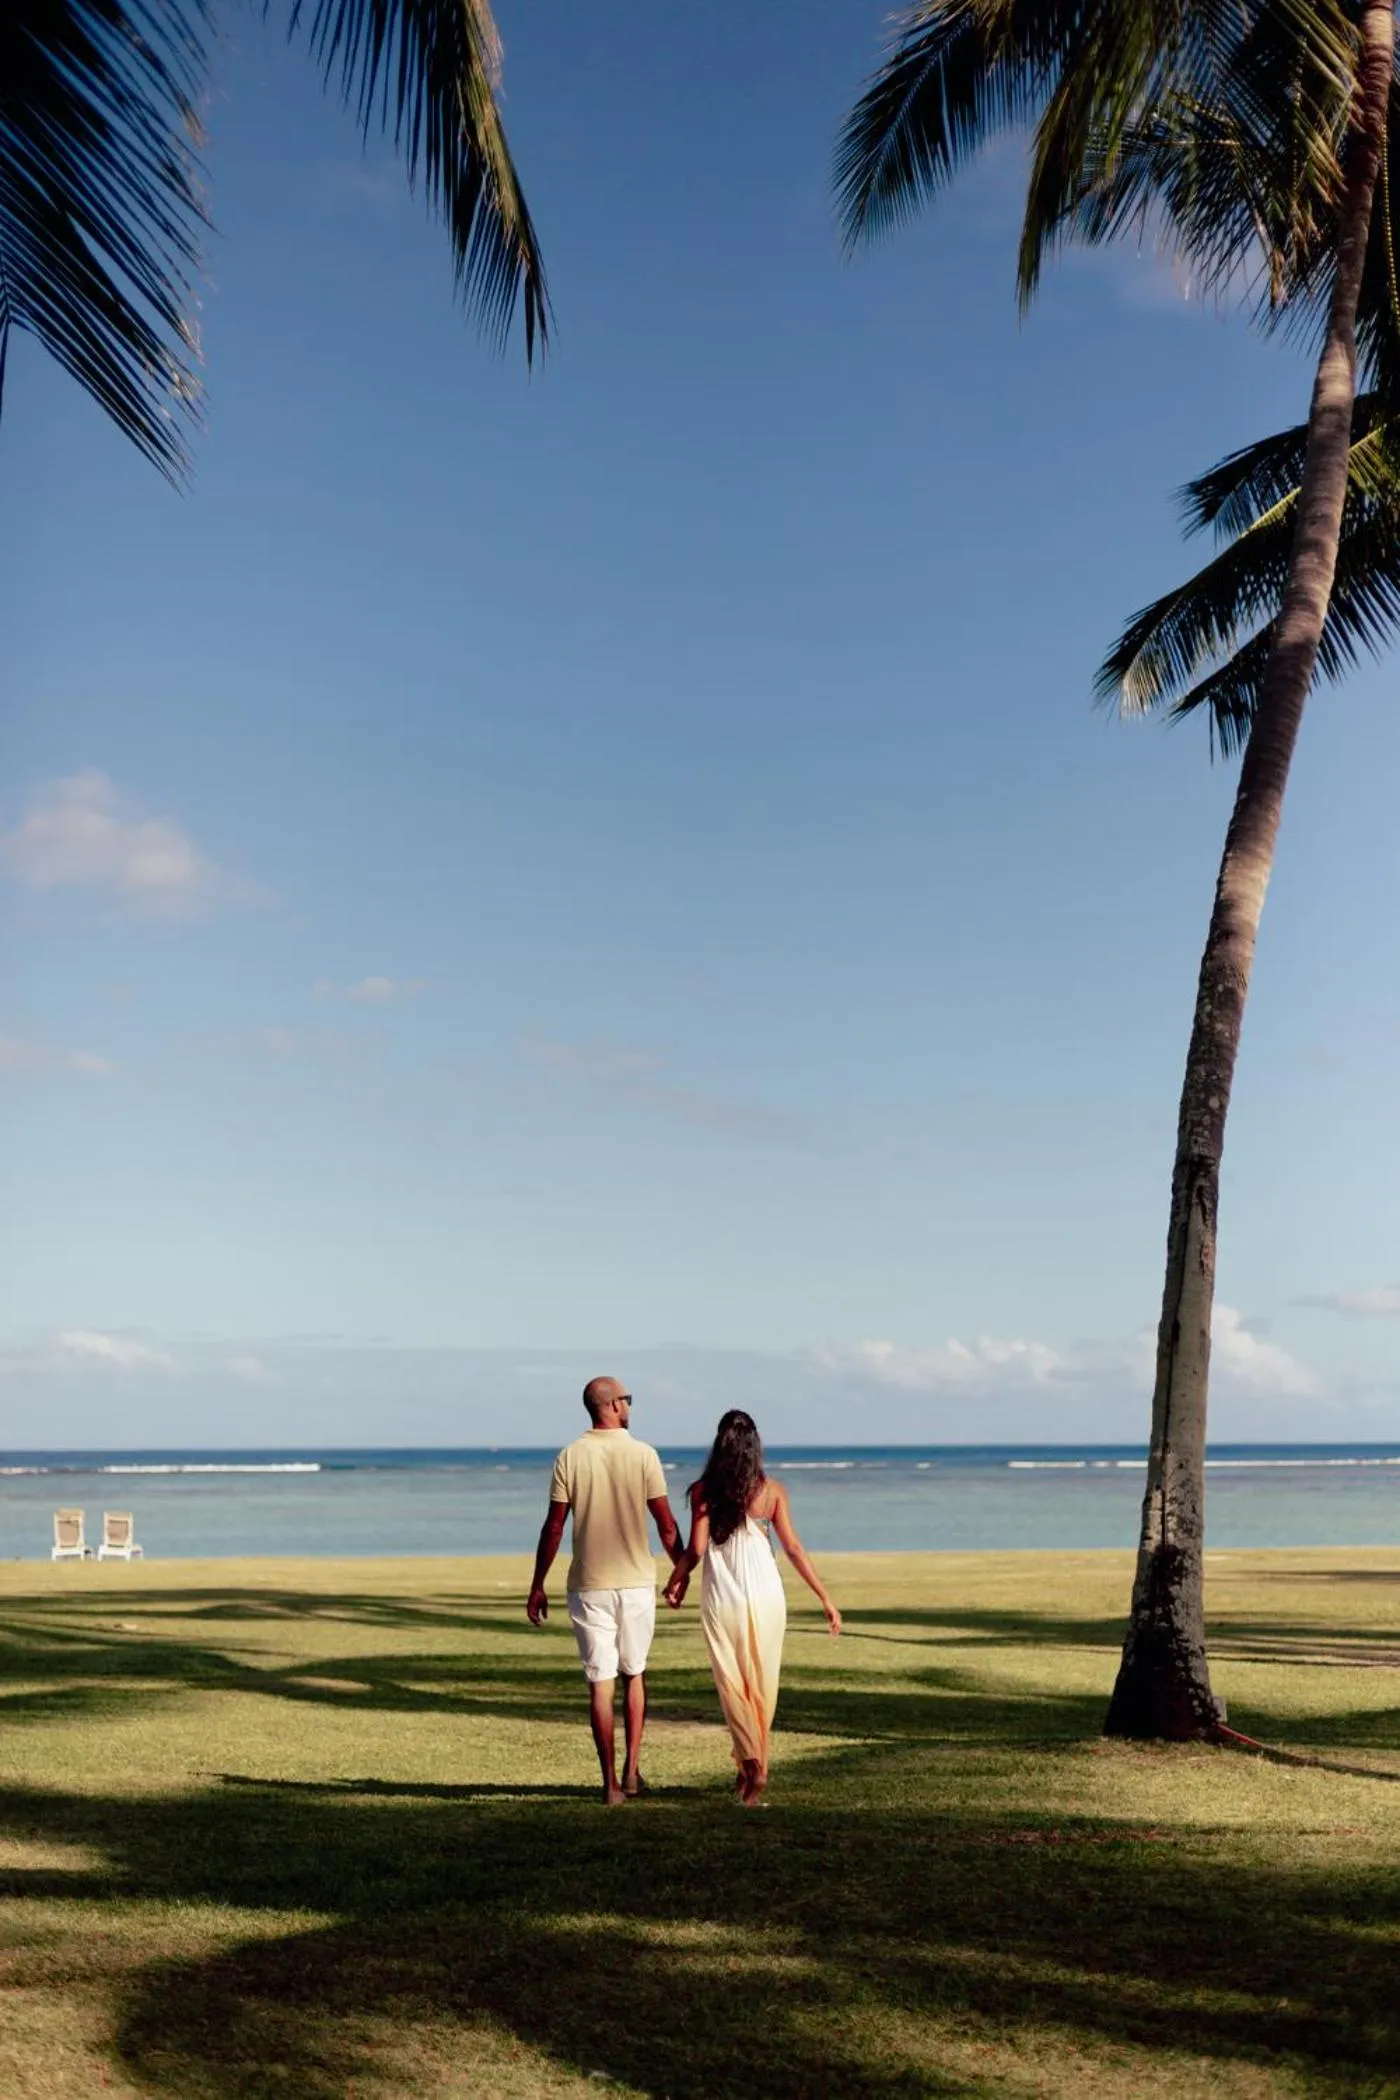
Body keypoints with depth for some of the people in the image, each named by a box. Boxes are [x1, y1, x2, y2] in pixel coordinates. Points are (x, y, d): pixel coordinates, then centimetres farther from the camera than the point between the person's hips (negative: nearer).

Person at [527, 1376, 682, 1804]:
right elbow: (666, 1524, -2)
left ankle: (611, 1783, 4)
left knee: (600, 1683, 4)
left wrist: (538, 1585, 4)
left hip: (588, 1585, 0)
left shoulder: (570, 1457, -3)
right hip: (636, 1583, 0)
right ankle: (631, 1771, 13)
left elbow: (554, 1527, -4)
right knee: (634, 1675, 17)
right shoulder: (643, 1455, -5)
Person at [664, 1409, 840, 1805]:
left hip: (721, 1598, -1)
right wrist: (825, 1598, 4)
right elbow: (793, 1548, -2)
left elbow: (695, 1550, -6)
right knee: (762, 1686, 13)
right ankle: (755, 1765, 19)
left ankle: (751, 1764, -8)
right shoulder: (772, 1490, -2)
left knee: (732, 1684, 7)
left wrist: (675, 1583, 13)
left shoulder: (703, 1490, -5)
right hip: (765, 1595, 1)